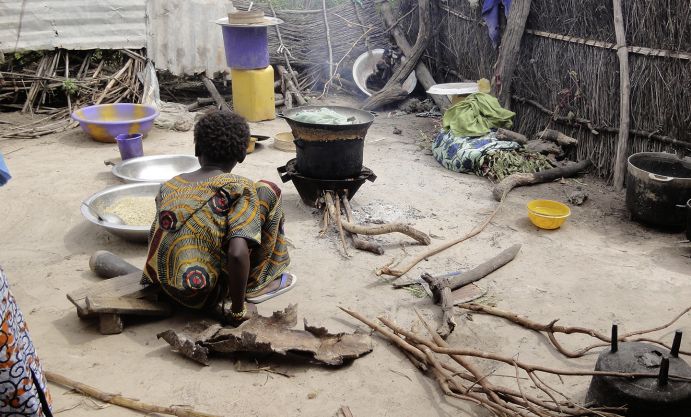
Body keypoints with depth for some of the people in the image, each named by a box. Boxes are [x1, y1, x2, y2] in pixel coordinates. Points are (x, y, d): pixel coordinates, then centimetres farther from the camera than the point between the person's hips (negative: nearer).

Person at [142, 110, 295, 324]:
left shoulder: (169, 186, 5)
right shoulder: (240, 188, -12)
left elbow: (154, 240, 13)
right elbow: (237, 254, -24)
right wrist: (238, 310, -11)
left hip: (167, 288, 6)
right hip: (207, 295, -6)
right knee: (268, 191, 0)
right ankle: (255, 285, 9)